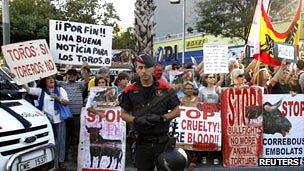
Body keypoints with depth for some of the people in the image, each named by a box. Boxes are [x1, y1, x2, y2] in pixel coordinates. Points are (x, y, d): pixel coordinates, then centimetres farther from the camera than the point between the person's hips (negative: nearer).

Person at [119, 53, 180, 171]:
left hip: (163, 141, -1)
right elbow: (124, 114, 8)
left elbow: (176, 111, 3)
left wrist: (161, 118, -14)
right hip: (142, 142, 1)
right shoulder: (130, 91, 1)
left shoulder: (165, 88, -2)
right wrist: (136, 120, -12)